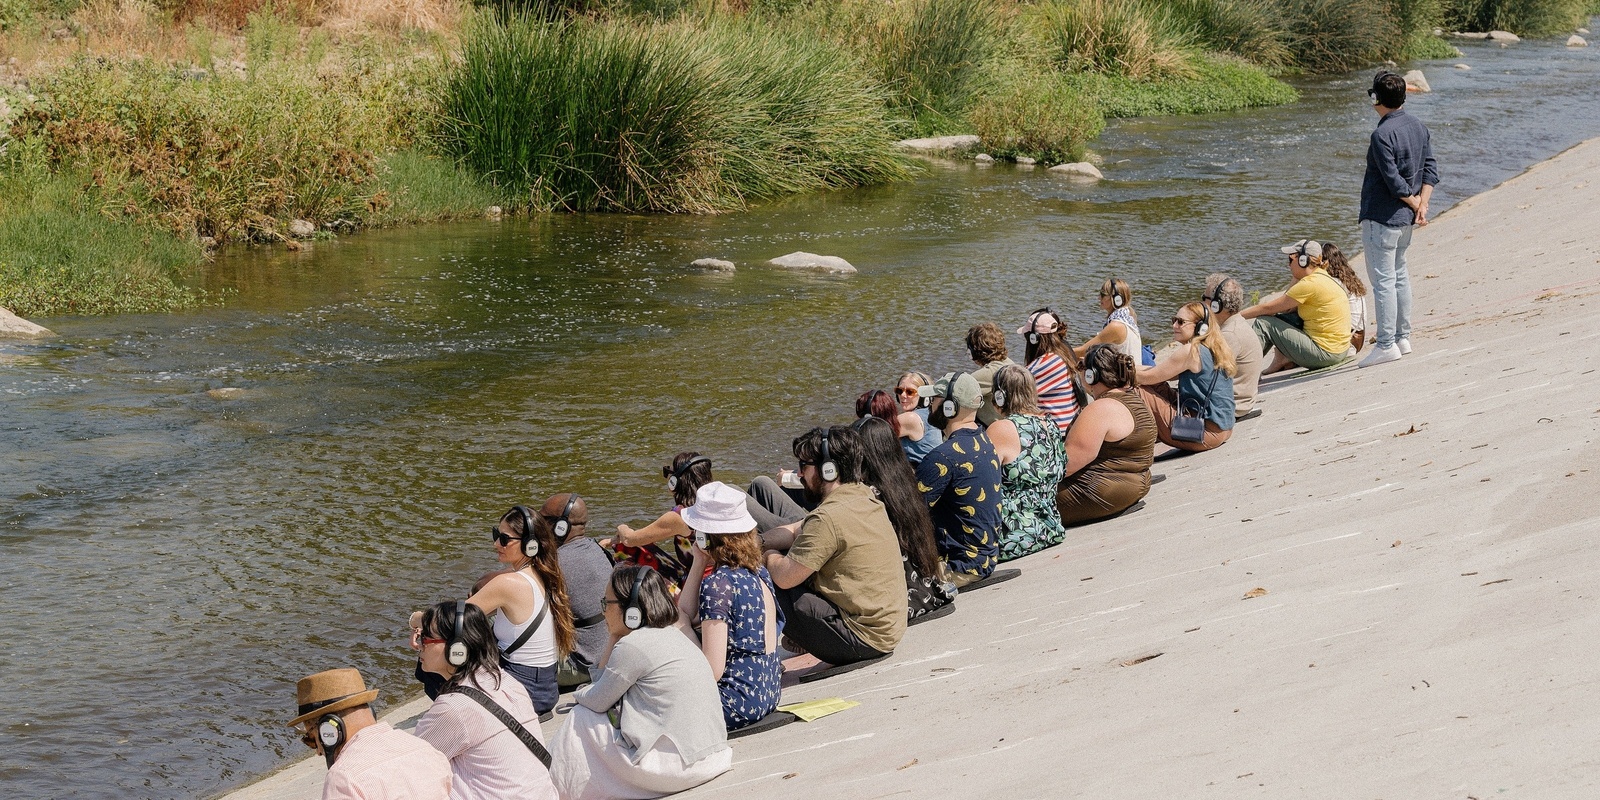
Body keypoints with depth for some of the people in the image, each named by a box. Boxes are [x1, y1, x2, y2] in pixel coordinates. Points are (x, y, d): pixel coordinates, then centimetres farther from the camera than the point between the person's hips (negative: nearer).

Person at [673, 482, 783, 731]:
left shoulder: (717, 584, -19)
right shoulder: (757, 571, 7)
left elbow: (713, 671, -21)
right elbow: (685, 615, 13)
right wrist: (699, 563, 4)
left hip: (738, 703, -9)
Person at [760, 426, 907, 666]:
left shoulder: (829, 518, -23)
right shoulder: (863, 496, 7)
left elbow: (784, 578, -17)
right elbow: (795, 531, 16)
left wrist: (769, 554, 4)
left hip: (862, 641, -10)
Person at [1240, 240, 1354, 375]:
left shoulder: (1310, 284, -17)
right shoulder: (1323, 276, 12)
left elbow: (1268, 308, -11)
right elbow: (1287, 308, 14)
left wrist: (1237, 315, -3)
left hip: (1325, 353, -10)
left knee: (1263, 323, -5)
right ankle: (1283, 359, 14)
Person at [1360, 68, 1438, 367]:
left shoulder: (1382, 135, -20)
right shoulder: (1418, 127, 8)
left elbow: (1394, 182, -20)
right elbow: (1431, 169, 6)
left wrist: (1416, 205, -5)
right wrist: (1422, 203, -2)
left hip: (1381, 217, -9)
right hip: (1406, 218, 9)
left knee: (1383, 280, -5)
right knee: (1399, 275, 19)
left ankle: (1386, 344, -4)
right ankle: (1403, 337, 24)